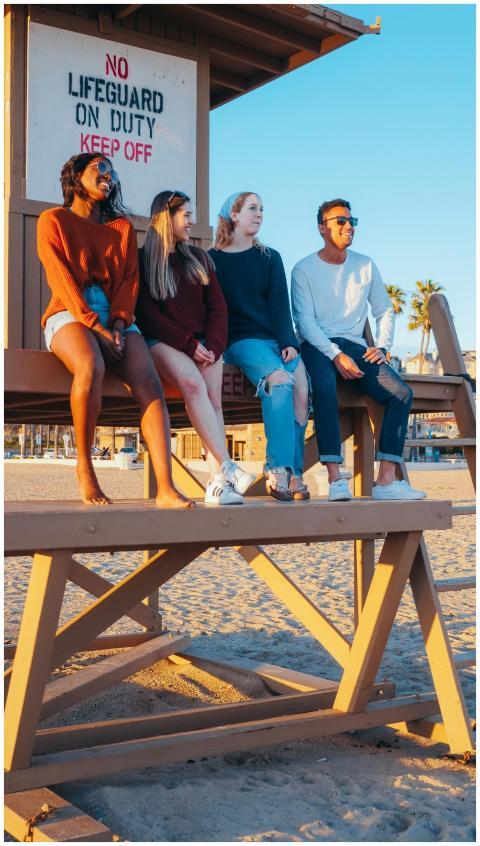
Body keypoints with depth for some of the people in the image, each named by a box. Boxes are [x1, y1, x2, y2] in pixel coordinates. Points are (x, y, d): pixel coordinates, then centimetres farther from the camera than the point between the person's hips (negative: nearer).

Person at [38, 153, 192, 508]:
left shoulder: (123, 227, 21)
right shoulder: (53, 220, 9)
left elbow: (130, 278, 9)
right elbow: (62, 279, -4)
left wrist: (118, 324, -11)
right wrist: (94, 325, -18)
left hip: (116, 318, 4)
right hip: (70, 315, -3)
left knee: (150, 384, -25)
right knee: (91, 366, -38)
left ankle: (166, 489, -35)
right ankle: (84, 466, -21)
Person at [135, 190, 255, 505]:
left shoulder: (198, 258, 21)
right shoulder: (143, 260, 8)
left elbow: (217, 306, 12)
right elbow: (148, 314, -3)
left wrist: (212, 346, -6)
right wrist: (188, 344, -13)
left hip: (203, 342, 4)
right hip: (163, 342, -4)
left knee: (213, 397, -24)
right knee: (192, 382, -33)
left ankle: (217, 482, -35)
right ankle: (226, 467, -39)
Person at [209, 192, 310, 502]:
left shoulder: (270, 258, 18)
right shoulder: (213, 260, 10)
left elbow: (280, 305, 8)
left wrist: (288, 342, -7)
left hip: (276, 339, 3)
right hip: (240, 340, -3)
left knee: (302, 387, -25)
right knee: (280, 379, -32)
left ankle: (292, 473, -25)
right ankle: (280, 470, -33)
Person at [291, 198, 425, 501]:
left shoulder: (366, 266, 14)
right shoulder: (304, 269, 1)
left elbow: (385, 310, 17)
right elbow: (305, 321, -8)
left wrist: (382, 346, -1)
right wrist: (336, 355, -19)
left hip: (354, 345, 4)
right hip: (317, 347, -4)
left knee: (401, 392, -19)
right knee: (325, 388, -38)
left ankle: (386, 480, -21)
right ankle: (335, 479, -37)